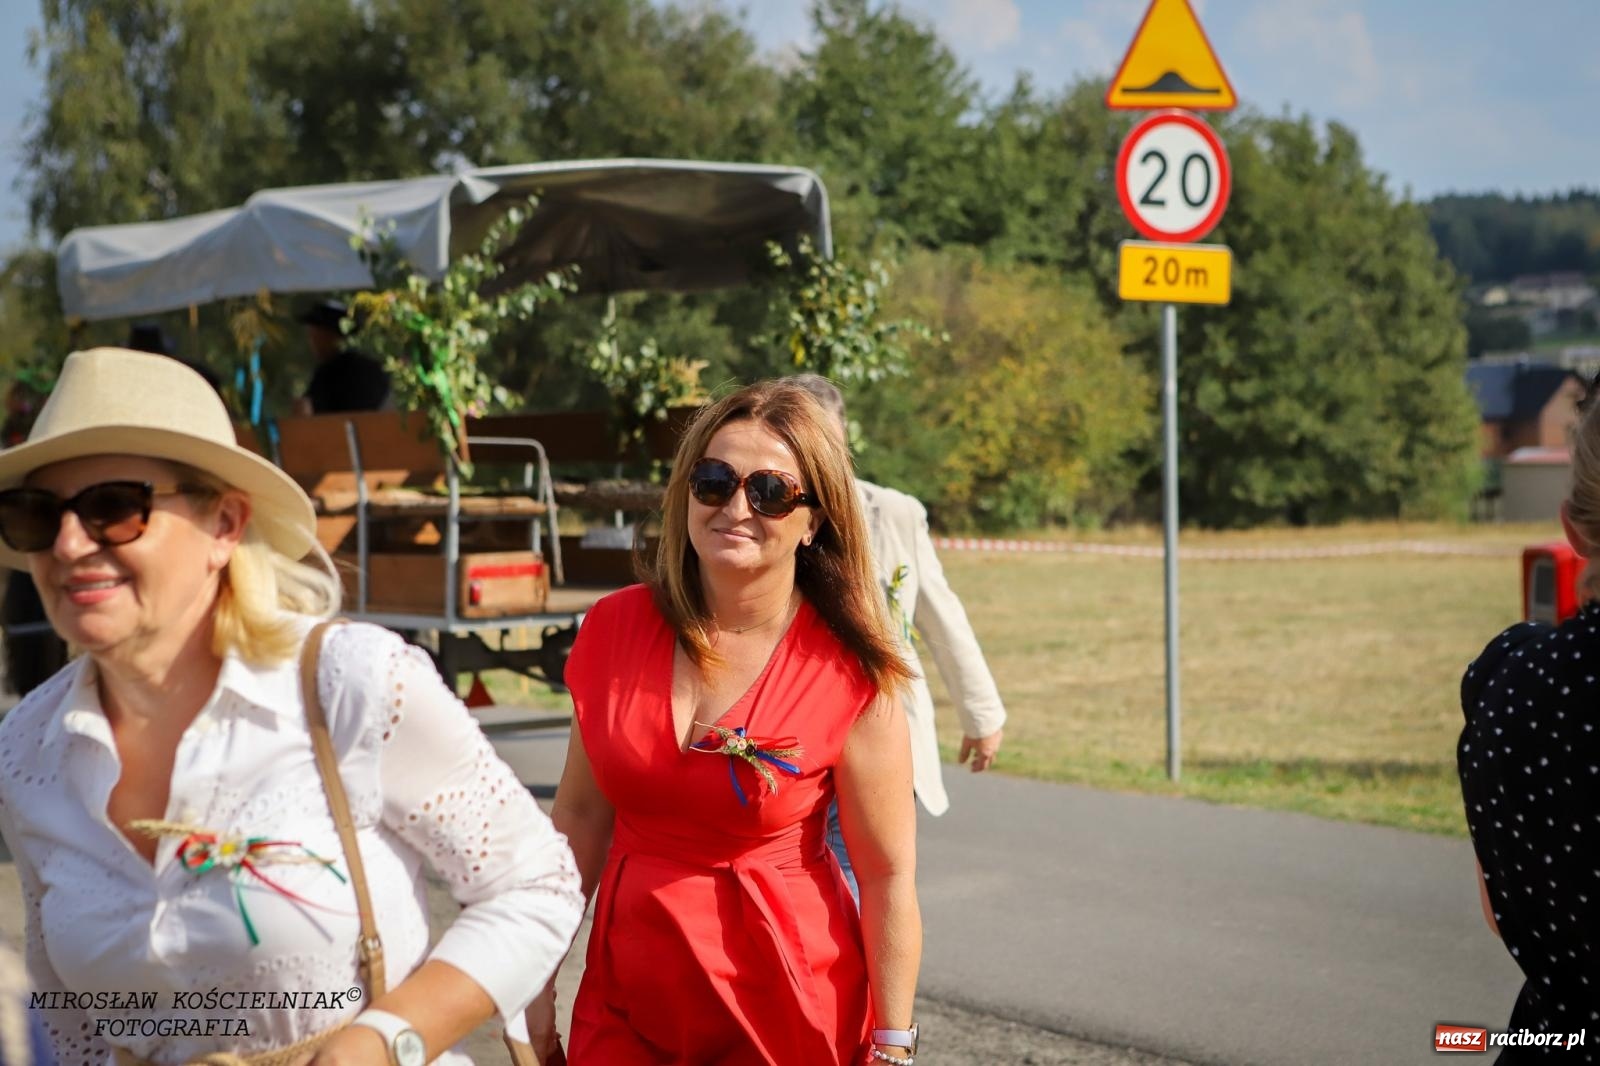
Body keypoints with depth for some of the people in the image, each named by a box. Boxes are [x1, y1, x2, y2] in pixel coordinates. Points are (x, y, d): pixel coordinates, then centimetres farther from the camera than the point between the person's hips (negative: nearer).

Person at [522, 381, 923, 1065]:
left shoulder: (850, 675, -14)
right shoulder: (615, 630, -4)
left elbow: (888, 877, -10)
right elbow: (580, 812, 6)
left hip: (786, 1008, -3)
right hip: (628, 1001, 3)